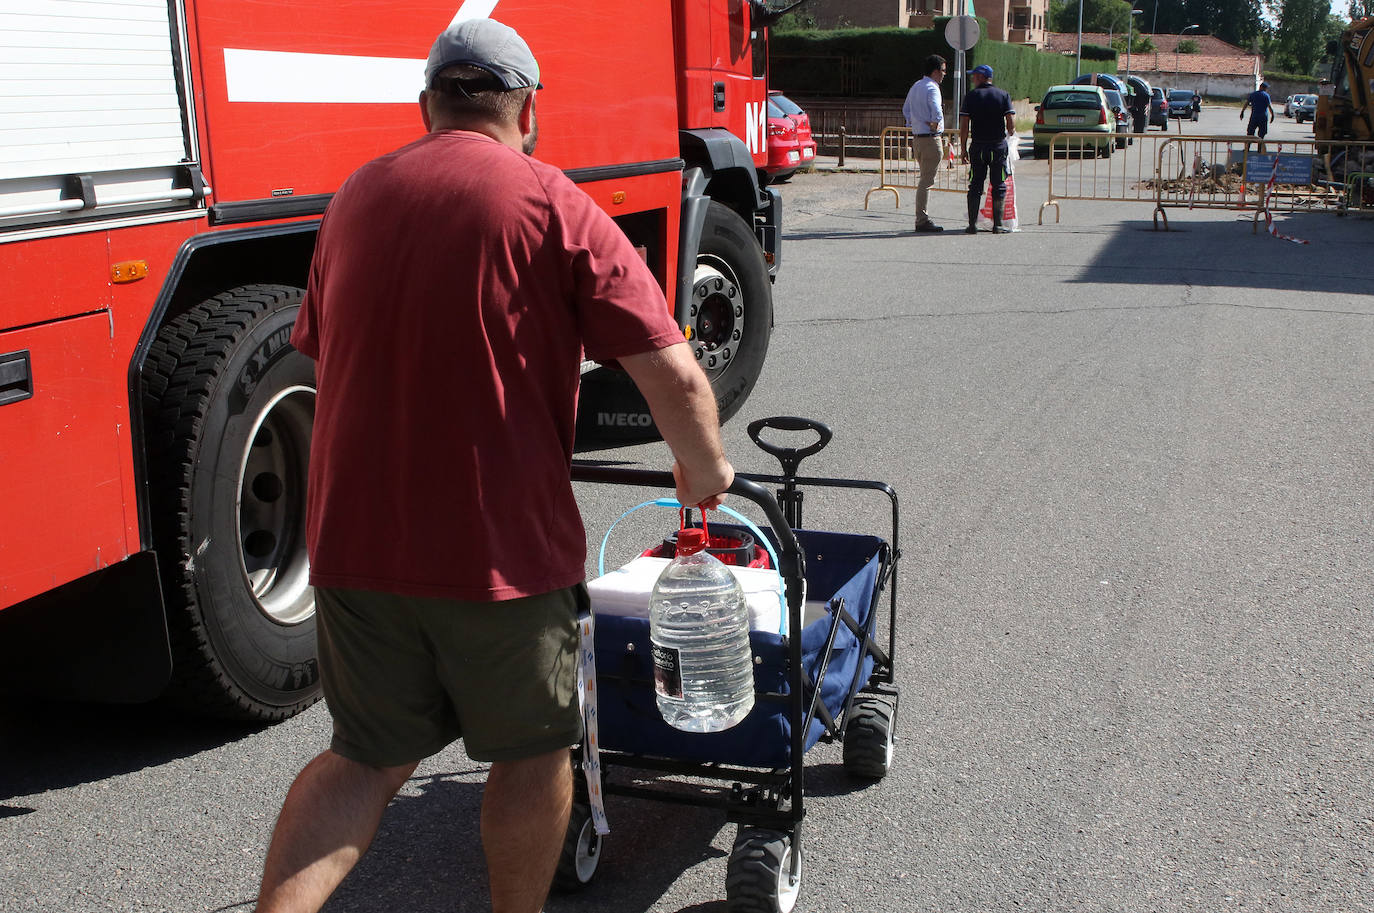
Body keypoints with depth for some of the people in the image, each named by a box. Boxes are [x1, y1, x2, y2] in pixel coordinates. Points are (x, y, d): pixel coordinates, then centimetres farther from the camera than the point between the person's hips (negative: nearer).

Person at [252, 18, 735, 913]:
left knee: (369, 757, 20)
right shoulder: (554, 206, -7)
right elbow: (674, 374, -12)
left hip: (353, 538, 5)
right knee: (531, 753, 18)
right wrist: (703, 465, 8)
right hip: (502, 544, -4)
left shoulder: (357, 196, 10)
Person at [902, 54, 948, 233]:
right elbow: (937, 112, -30)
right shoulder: (932, 88, -15)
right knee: (927, 180, -7)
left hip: (917, 136, 10)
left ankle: (922, 218, 19)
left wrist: (913, 124, 13)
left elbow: (906, 109, 22)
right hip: (931, 138, -10)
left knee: (925, 179, 17)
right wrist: (934, 125, -12)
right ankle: (922, 220, -7)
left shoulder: (915, 86, 14)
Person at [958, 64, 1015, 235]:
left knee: (975, 186, 5)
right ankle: (997, 224, 5)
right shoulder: (1003, 95, 2)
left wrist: (963, 148, 2)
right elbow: (1011, 123, -5)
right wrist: (1010, 133, 17)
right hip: (999, 146, 0)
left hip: (978, 147, 0)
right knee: (999, 186, 7)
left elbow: (964, 126, -5)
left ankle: (973, 224, 2)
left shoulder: (971, 96, 0)